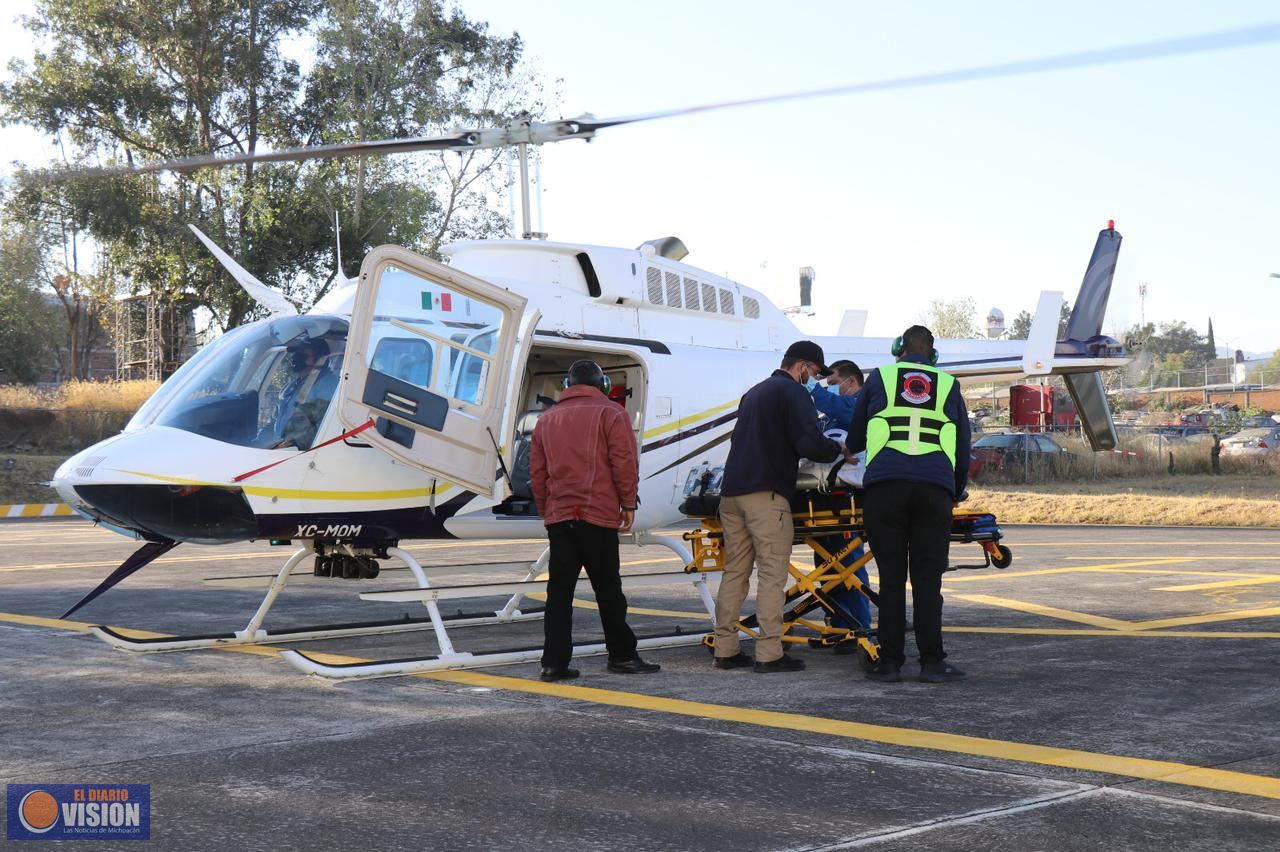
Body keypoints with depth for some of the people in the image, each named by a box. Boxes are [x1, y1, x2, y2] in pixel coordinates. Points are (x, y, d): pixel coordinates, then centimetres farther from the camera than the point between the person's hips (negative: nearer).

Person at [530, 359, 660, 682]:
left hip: (558, 516, 4)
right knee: (608, 590, 3)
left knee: (559, 591, 3)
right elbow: (624, 462, -7)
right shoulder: (611, 413, 2)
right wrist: (628, 503, 0)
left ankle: (554, 661, -1)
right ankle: (622, 655, 10)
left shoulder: (547, 420, 17)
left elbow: (537, 472, 17)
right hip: (599, 515, -4)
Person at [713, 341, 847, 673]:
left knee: (735, 570, 10)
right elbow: (809, 443, -13)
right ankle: (769, 653, -10)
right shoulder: (793, 392, -2)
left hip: (731, 492, 8)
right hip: (766, 493, -8)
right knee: (772, 573, -7)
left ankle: (725, 649, 10)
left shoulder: (754, 393, 25)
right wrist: (838, 450, 4)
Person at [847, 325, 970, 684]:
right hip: (935, 488, 1)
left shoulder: (880, 378, 16)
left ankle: (890, 662, 2)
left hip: (885, 484, -1)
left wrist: (850, 448, 47)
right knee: (928, 579, 3)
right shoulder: (949, 385, 19)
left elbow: (855, 440, 25)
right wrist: (958, 491, 36)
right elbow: (964, 449, 22)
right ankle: (932, 661, 1)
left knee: (891, 577, 2)